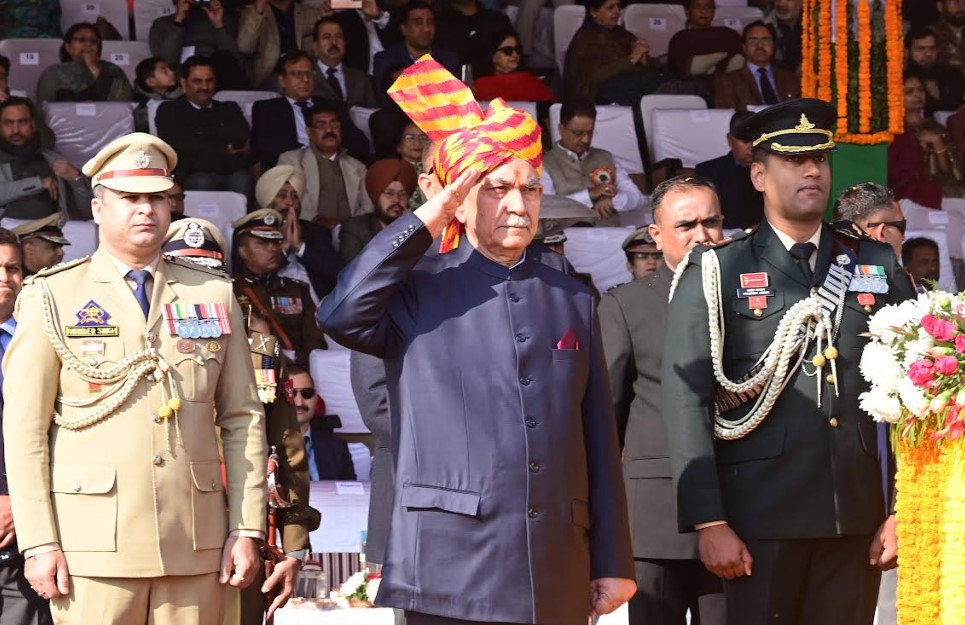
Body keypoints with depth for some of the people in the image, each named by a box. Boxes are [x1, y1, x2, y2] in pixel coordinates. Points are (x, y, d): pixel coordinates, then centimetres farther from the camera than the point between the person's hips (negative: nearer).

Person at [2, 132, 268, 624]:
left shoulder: (214, 296, 14)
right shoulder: (51, 298, 6)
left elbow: (242, 420, 11)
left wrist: (247, 529, 3)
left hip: (196, 546, 2)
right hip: (92, 547, -2)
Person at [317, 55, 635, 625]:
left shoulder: (573, 301, 14)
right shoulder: (419, 290, 4)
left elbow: (599, 439, 13)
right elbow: (340, 316, -17)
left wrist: (613, 562, 9)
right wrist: (427, 219, -11)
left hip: (557, 578, 4)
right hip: (451, 572, -3)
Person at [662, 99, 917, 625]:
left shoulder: (878, 267, 12)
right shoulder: (716, 273, 3)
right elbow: (686, 401, -3)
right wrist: (709, 522, -10)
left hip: (857, 516, 3)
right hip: (761, 517, -2)